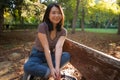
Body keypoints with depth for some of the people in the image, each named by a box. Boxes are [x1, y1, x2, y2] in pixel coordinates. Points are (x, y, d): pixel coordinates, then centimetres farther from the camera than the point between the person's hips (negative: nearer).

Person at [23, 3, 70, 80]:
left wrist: (57, 67, -39)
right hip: (38, 55, -3)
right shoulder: (42, 26, -20)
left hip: (51, 55, 4)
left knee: (67, 55, -26)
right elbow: (46, 48, -27)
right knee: (27, 67, -34)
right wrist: (52, 69, -32)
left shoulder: (63, 31, -10)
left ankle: (37, 70, -26)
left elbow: (58, 47, -25)